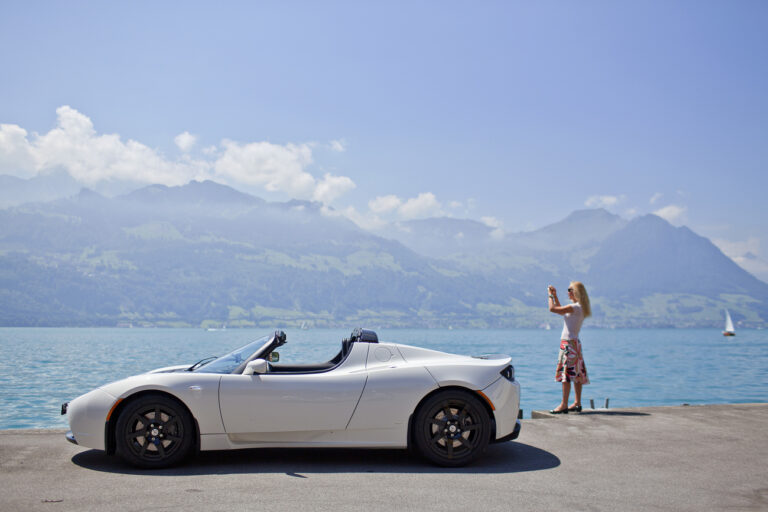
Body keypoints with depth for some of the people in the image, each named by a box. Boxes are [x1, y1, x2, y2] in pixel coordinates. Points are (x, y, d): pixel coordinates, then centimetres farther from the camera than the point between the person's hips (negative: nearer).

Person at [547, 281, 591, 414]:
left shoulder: (575, 307, -15)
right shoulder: (579, 308, 14)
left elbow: (552, 309, -17)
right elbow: (561, 311, 29)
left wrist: (550, 295, -2)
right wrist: (555, 296, 26)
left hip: (569, 343, -10)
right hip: (574, 343, 10)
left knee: (566, 373, -10)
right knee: (577, 374, 11)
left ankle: (564, 405, -11)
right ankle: (577, 403, 16)